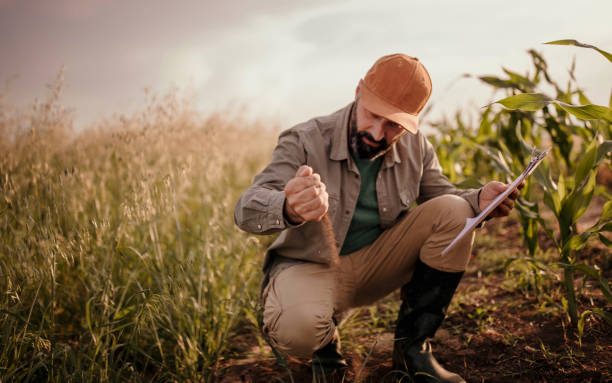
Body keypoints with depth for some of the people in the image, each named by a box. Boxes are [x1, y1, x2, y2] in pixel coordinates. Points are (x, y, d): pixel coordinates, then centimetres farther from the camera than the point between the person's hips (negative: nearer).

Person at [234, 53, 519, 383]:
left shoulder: (415, 146, -5)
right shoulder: (305, 141, -19)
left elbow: (440, 195, 9)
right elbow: (246, 209, -29)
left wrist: (479, 200, -17)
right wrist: (288, 209, -55)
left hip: (377, 264, 5)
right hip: (311, 266, -4)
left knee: (454, 212, -15)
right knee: (297, 328, -39)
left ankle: (412, 347, -6)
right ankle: (324, 343, 4)